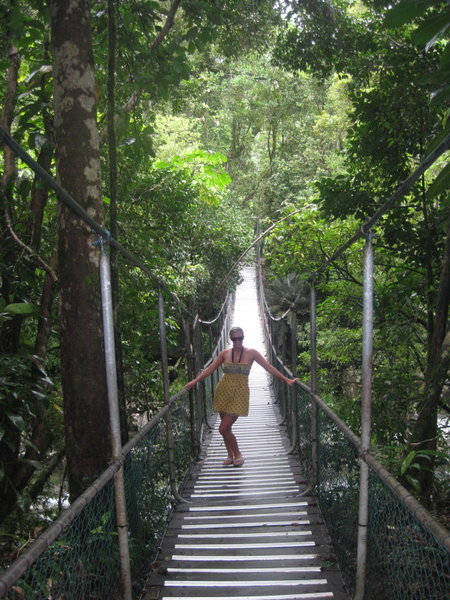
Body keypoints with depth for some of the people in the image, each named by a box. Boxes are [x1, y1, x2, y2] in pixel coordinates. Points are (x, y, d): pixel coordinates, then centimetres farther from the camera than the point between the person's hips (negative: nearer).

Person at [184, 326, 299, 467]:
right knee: (226, 428, 9)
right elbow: (210, 369, 8)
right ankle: (231, 456, 28)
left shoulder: (251, 353, -2)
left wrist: (286, 380, -4)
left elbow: (269, 367, -1)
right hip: (224, 391, 3)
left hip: (239, 393, -3)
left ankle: (238, 455, 13)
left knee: (223, 429, -8)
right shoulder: (225, 353, 4)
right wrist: (195, 381, 2)